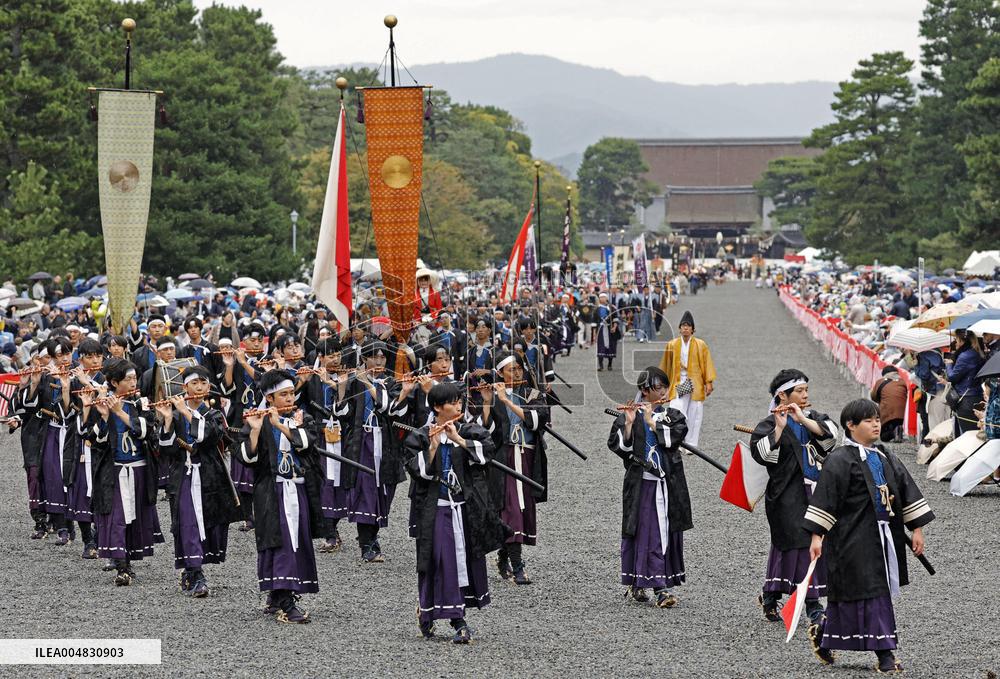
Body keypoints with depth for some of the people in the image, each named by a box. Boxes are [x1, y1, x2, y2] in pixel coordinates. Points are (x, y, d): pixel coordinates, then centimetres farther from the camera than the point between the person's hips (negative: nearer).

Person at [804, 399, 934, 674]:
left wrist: (917, 528, 9)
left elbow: (908, 491, 15)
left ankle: (822, 633, 28)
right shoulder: (839, 461, -10)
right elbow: (824, 498, -13)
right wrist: (817, 536, -18)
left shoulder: (886, 460, 12)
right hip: (853, 538, -7)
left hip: (883, 536, 7)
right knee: (869, 592, -7)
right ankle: (884, 653, -3)